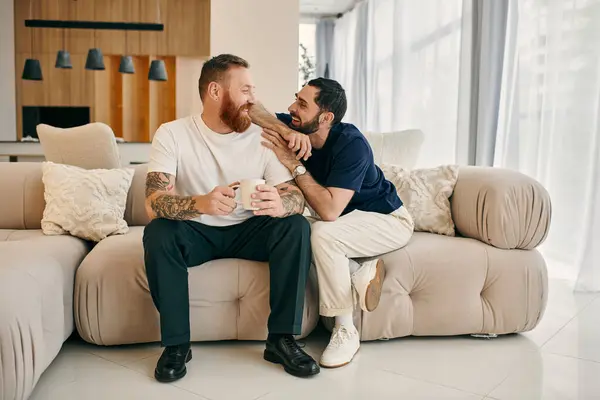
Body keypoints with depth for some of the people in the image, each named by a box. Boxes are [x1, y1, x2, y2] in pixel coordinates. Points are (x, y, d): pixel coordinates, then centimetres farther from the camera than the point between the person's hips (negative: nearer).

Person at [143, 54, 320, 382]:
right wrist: (200, 203, -47)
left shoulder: (263, 136, -8)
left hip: (248, 231, 2)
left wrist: (281, 204, -41)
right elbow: (154, 203, -25)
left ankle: (281, 339, -15)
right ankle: (176, 344, -16)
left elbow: (297, 196, -14)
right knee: (158, 233, -31)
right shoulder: (171, 134, -13)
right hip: (196, 231, -1)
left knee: (296, 227, -24)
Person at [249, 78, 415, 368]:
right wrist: (287, 132, -31)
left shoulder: (351, 143, -30)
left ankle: (346, 332, -19)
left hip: (388, 220, -7)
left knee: (322, 233, -34)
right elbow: (248, 107, -15)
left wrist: (293, 163, -32)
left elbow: (329, 210, -37)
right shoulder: (298, 131, -12)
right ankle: (361, 273, -8)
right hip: (345, 221, 7)